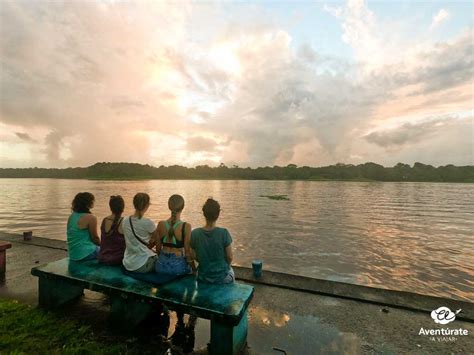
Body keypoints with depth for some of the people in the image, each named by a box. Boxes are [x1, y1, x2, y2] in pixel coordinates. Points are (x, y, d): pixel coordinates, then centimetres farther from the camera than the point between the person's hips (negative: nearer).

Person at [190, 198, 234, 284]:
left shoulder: (195, 234, -18)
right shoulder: (224, 233, -24)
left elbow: (194, 256, -4)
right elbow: (230, 258, -12)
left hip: (203, 277, 2)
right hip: (222, 277, -2)